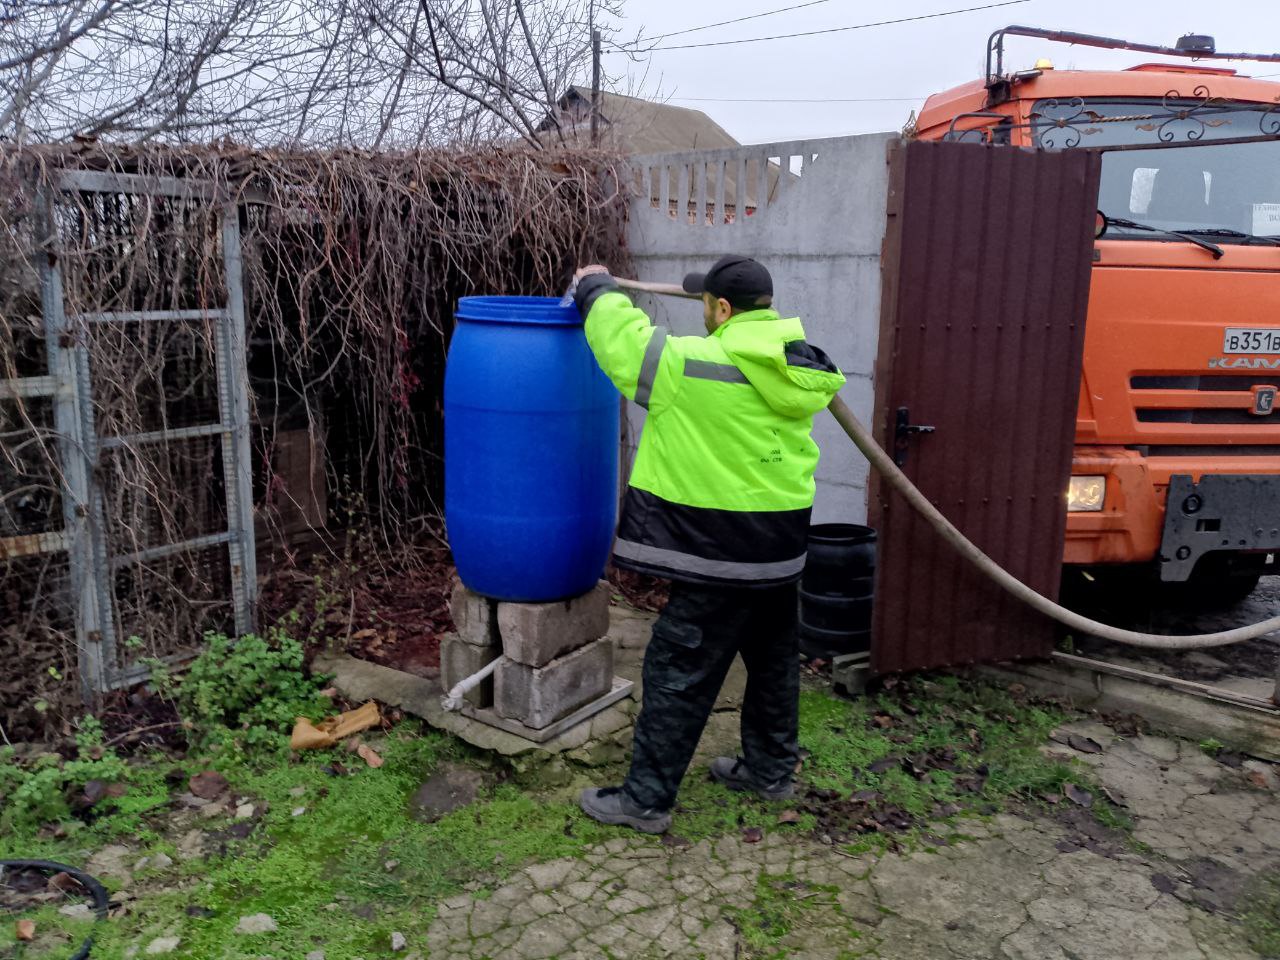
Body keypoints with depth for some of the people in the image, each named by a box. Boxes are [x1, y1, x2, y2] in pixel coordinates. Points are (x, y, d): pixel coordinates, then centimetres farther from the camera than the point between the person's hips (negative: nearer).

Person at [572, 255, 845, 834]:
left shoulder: (694, 364, -18)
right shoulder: (800, 368, 3)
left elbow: (622, 336, -8)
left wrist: (596, 287, 14)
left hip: (723, 551, -7)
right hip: (784, 547, 8)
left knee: (678, 672, 2)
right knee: (773, 660, 22)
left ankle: (646, 800, 13)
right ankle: (771, 770, 39)